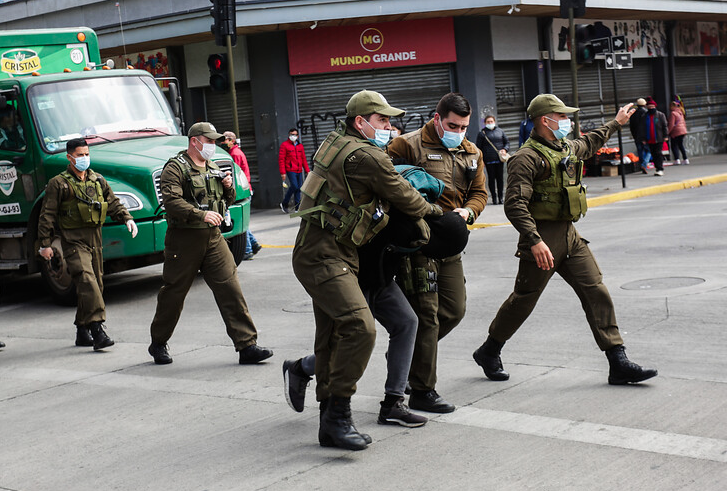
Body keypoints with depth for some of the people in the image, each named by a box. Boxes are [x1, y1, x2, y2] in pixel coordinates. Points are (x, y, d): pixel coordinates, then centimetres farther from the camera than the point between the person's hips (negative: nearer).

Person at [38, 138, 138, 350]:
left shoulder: (98, 180, 13)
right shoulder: (59, 183, -3)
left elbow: (113, 203, 16)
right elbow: (47, 215, -2)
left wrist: (127, 219, -2)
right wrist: (45, 243, -6)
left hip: (95, 240, 6)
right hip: (74, 241, -6)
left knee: (95, 286, 9)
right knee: (87, 282, -19)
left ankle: (82, 331, 21)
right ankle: (97, 330, -23)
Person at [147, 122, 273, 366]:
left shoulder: (212, 168, 16)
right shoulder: (175, 168, -7)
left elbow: (227, 201, 24)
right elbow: (171, 201, -21)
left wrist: (228, 188, 2)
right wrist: (201, 214, -31)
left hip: (213, 237, 6)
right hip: (184, 239, -6)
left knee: (230, 288, -4)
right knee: (173, 293, 5)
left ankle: (247, 345, -5)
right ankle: (158, 344, 24)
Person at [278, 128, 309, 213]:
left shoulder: (300, 146, 16)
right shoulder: (284, 145, 0)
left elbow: (304, 159, 21)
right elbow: (281, 159, -4)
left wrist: (307, 170, 13)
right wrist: (283, 172, -11)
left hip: (299, 171, 6)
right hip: (290, 170, -6)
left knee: (298, 188, 2)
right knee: (294, 186, -15)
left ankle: (298, 207, 6)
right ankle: (284, 203, 2)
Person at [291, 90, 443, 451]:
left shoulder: (336, 139, 13)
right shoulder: (367, 157, -16)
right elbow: (402, 197, -4)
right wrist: (432, 211, 16)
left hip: (326, 254, 11)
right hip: (323, 256, -11)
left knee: (332, 336, 13)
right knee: (360, 327, -21)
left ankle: (330, 424, 20)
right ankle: (338, 415, -17)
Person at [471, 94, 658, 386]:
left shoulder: (566, 148, 14)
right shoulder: (527, 158, -14)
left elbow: (589, 143, 41)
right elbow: (515, 205, -24)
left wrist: (615, 123, 50)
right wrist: (534, 241, -33)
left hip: (570, 236, 8)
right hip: (543, 238, -8)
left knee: (596, 292, -1)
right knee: (523, 300, 4)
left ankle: (618, 364, 0)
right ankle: (488, 353, 25)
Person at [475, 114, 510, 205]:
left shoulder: (500, 131, 13)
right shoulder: (482, 134, 5)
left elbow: (507, 142, 19)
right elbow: (478, 148, 5)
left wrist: (505, 150, -2)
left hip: (500, 159, 2)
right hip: (489, 160, -2)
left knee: (500, 177, 4)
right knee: (491, 178, -2)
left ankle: (500, 197, 11)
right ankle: (494, 198, 2)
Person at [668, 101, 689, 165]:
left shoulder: (673, 113, -13)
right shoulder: (680, 113, 12)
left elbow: (671, 125, -15)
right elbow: (684, 122, 19)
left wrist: (668, 132, -9)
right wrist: (684, 129, 28)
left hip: (676, 132, -8)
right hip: (683, 131, 8)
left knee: (674, 146, -2)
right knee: (681, 145, 16)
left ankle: (677, 160, -12)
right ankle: (686, 159, 14)